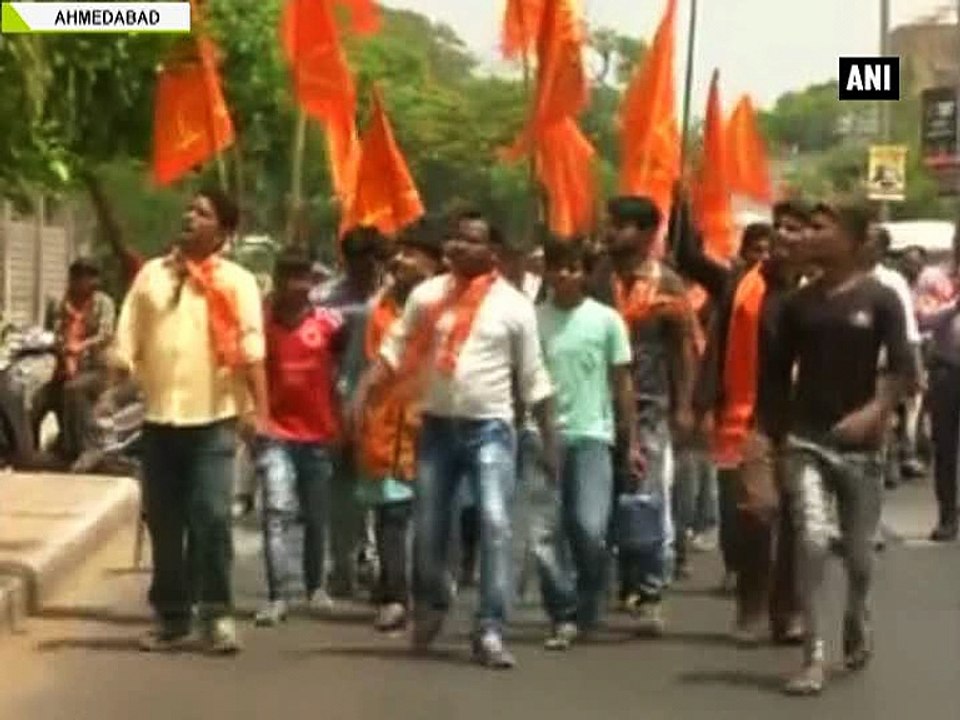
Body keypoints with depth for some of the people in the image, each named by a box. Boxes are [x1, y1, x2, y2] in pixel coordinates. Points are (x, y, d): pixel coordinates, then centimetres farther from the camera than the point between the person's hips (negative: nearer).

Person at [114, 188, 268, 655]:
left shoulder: (237, 282, 0)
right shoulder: (151, 274, 10)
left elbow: (251, 350, -7)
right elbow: (127, 342, 8)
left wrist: (259, 408, -16)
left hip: (213, 417, -3)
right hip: (159, 417, 4)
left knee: (212, 517, -8)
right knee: (163, 522, 8)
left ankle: (218, 615, 3)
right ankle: (171, 617, 17)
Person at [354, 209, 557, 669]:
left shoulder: (513, 305, -2)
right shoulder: (427, 295, 4)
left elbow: (533, 380, 2)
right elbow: (395, 351, 3)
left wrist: (549, 442, 1)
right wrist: (362, 391, -13)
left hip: (490, 428, -2)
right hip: (437, 425, 3)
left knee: (494, 524, -15)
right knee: (427, 528, 8)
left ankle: (490, 631, -10)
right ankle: (430, 606, 36)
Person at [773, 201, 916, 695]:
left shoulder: (880, 299, -4)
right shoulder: (800, 302, 4)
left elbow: (904, 369, -10)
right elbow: (780, 372, 10)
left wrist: (874, 412, -26)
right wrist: (775, 431, 9)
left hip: (859, 442, -1)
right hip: (806, 439, 1)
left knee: (859, 552, 11)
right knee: (812, 539, -17)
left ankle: (857, 624, 43)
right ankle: (813, 657, -10)